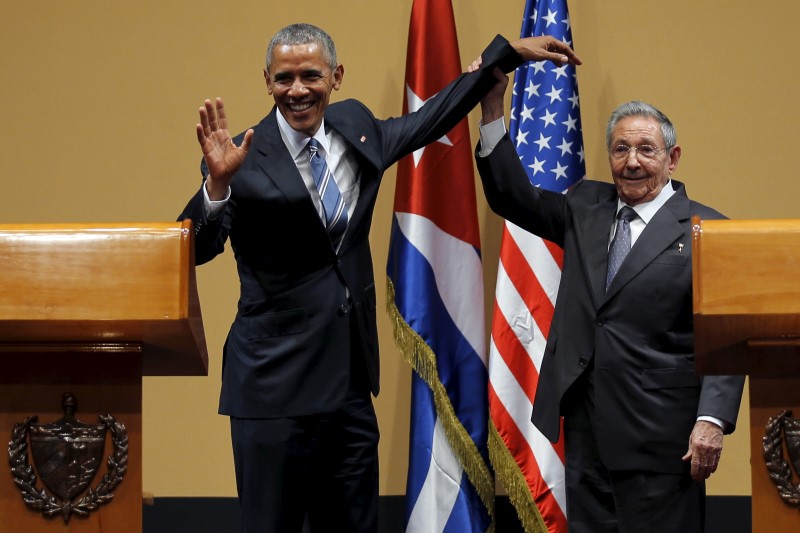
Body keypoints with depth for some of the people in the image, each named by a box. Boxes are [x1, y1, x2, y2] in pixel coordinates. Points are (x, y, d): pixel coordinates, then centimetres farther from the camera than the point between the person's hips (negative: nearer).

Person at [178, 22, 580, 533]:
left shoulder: (355, 127, 7)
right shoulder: (247, 158, -10)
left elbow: (430, 119, 23)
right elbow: (194, 250, -18)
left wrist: (510, 51, 26)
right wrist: (218, 182, -36)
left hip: (350, 382, 6)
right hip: (275, 384, -6)